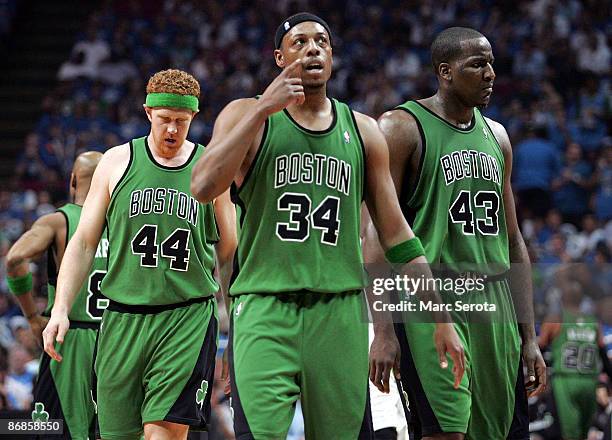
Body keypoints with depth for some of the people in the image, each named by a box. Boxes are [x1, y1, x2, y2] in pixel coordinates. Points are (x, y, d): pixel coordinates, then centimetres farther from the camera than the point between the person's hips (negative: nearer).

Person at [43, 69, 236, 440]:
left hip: (189, 316, -2)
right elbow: (84, 242, 9)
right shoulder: (117, 162, 8)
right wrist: (61, 309, -1)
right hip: (123, 318, 2)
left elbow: (230, 254, 15)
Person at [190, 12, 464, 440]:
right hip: (265, 309, -3)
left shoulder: (362, 131, 14)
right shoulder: (247, 115, 6)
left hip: (341, 311, 3)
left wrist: (441, 319, 10)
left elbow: (397, 235, 15)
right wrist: (262, 110, -14)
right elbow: (203, 188, -13)